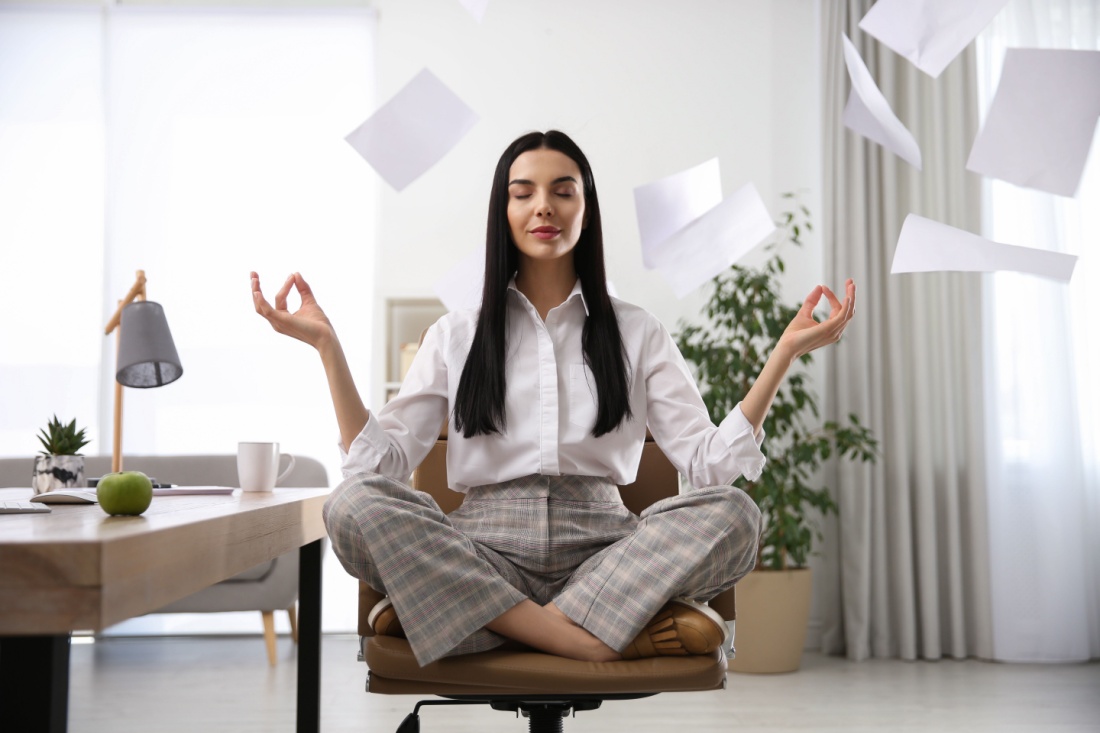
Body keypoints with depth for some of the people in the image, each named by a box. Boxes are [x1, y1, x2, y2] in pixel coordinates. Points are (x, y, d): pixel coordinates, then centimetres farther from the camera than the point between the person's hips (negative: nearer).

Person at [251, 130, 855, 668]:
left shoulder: (637, 334, 13)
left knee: (731, 512, -28)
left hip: (601, 552, 1)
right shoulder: (455, 336, 13)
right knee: (355, 504, -28)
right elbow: (380, 461, 2)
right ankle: (616, 635, -29)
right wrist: (327, 345, -3)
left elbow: (709, 461, 3)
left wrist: (786, 352, -4)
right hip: (484, 552, 0)